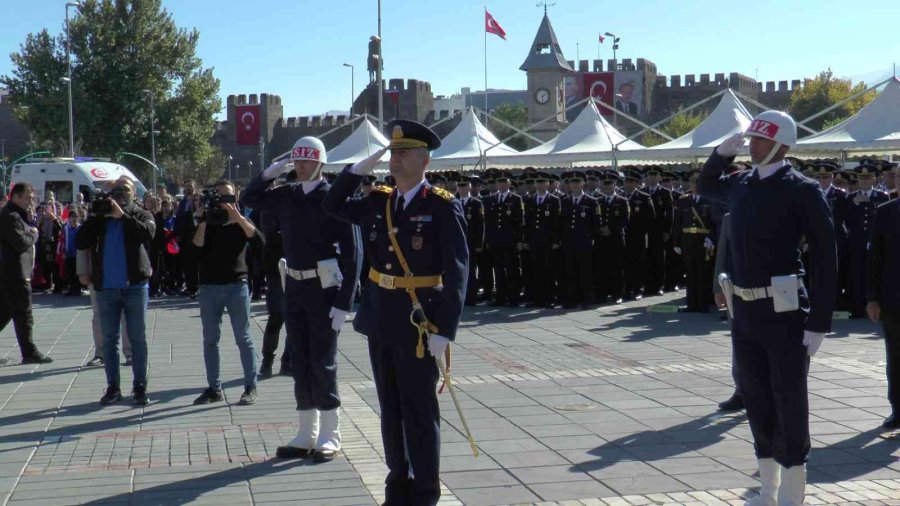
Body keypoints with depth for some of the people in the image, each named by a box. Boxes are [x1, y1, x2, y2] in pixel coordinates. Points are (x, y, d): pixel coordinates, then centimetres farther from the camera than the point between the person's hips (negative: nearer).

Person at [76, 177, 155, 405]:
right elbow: (81, 243, -2)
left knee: (137, 339, 3)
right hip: (106, 288, 2)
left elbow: (148, 233, -18)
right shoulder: (100, 217, 10)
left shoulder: (142, 215, 4)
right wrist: (94, 217, -10)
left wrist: (122, 216, -21)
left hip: (135, 286, -2)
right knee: (109, 339, 6)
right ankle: (112, 387, 12)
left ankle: (140, 387, 8)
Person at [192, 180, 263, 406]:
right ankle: (214, 388, 13)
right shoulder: (205, 221, 8)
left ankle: (251, 387, 5)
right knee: (210, 339, 5)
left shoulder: (241, 222, 5)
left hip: (236, 285, -2)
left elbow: (259, 242, -15)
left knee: (243, 338, 0)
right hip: (209, 286, 2)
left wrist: (237, 217, -20)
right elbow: (196, 244, -9)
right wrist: (203, 220, -14)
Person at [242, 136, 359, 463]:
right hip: (294, 287, 6)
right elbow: (248, 199, 17)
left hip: (323, 289, -6)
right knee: (300, 362, 10)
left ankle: (330, 437, 10)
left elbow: (351, 253, -15)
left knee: (322, 362, -1)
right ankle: (307, 435, 20)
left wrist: (344, 302, -19)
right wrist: (270, 172, 1)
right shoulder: (286, 196, 6)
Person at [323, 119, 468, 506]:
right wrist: (359, 169, 5)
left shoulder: (444, 207, -10)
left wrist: (444, 330, -19)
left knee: (419, 409, 3)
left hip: (419, 322, -6)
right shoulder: (379, 202, 8)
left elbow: (456, 274, -14)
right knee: (390, 407, 14)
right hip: (380, 319, 6)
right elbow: (333, 206, 20)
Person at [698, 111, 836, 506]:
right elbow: (705, 186, 33)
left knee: (789, 401, 3)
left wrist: (819, 323, -16)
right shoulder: (741, 184, 9)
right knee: (756, 398, 14)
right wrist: (721, 152, 13)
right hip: (744, 310, 7)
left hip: (784, 311, -7)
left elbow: (825, 257, -13)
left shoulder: (801, 190, -11)